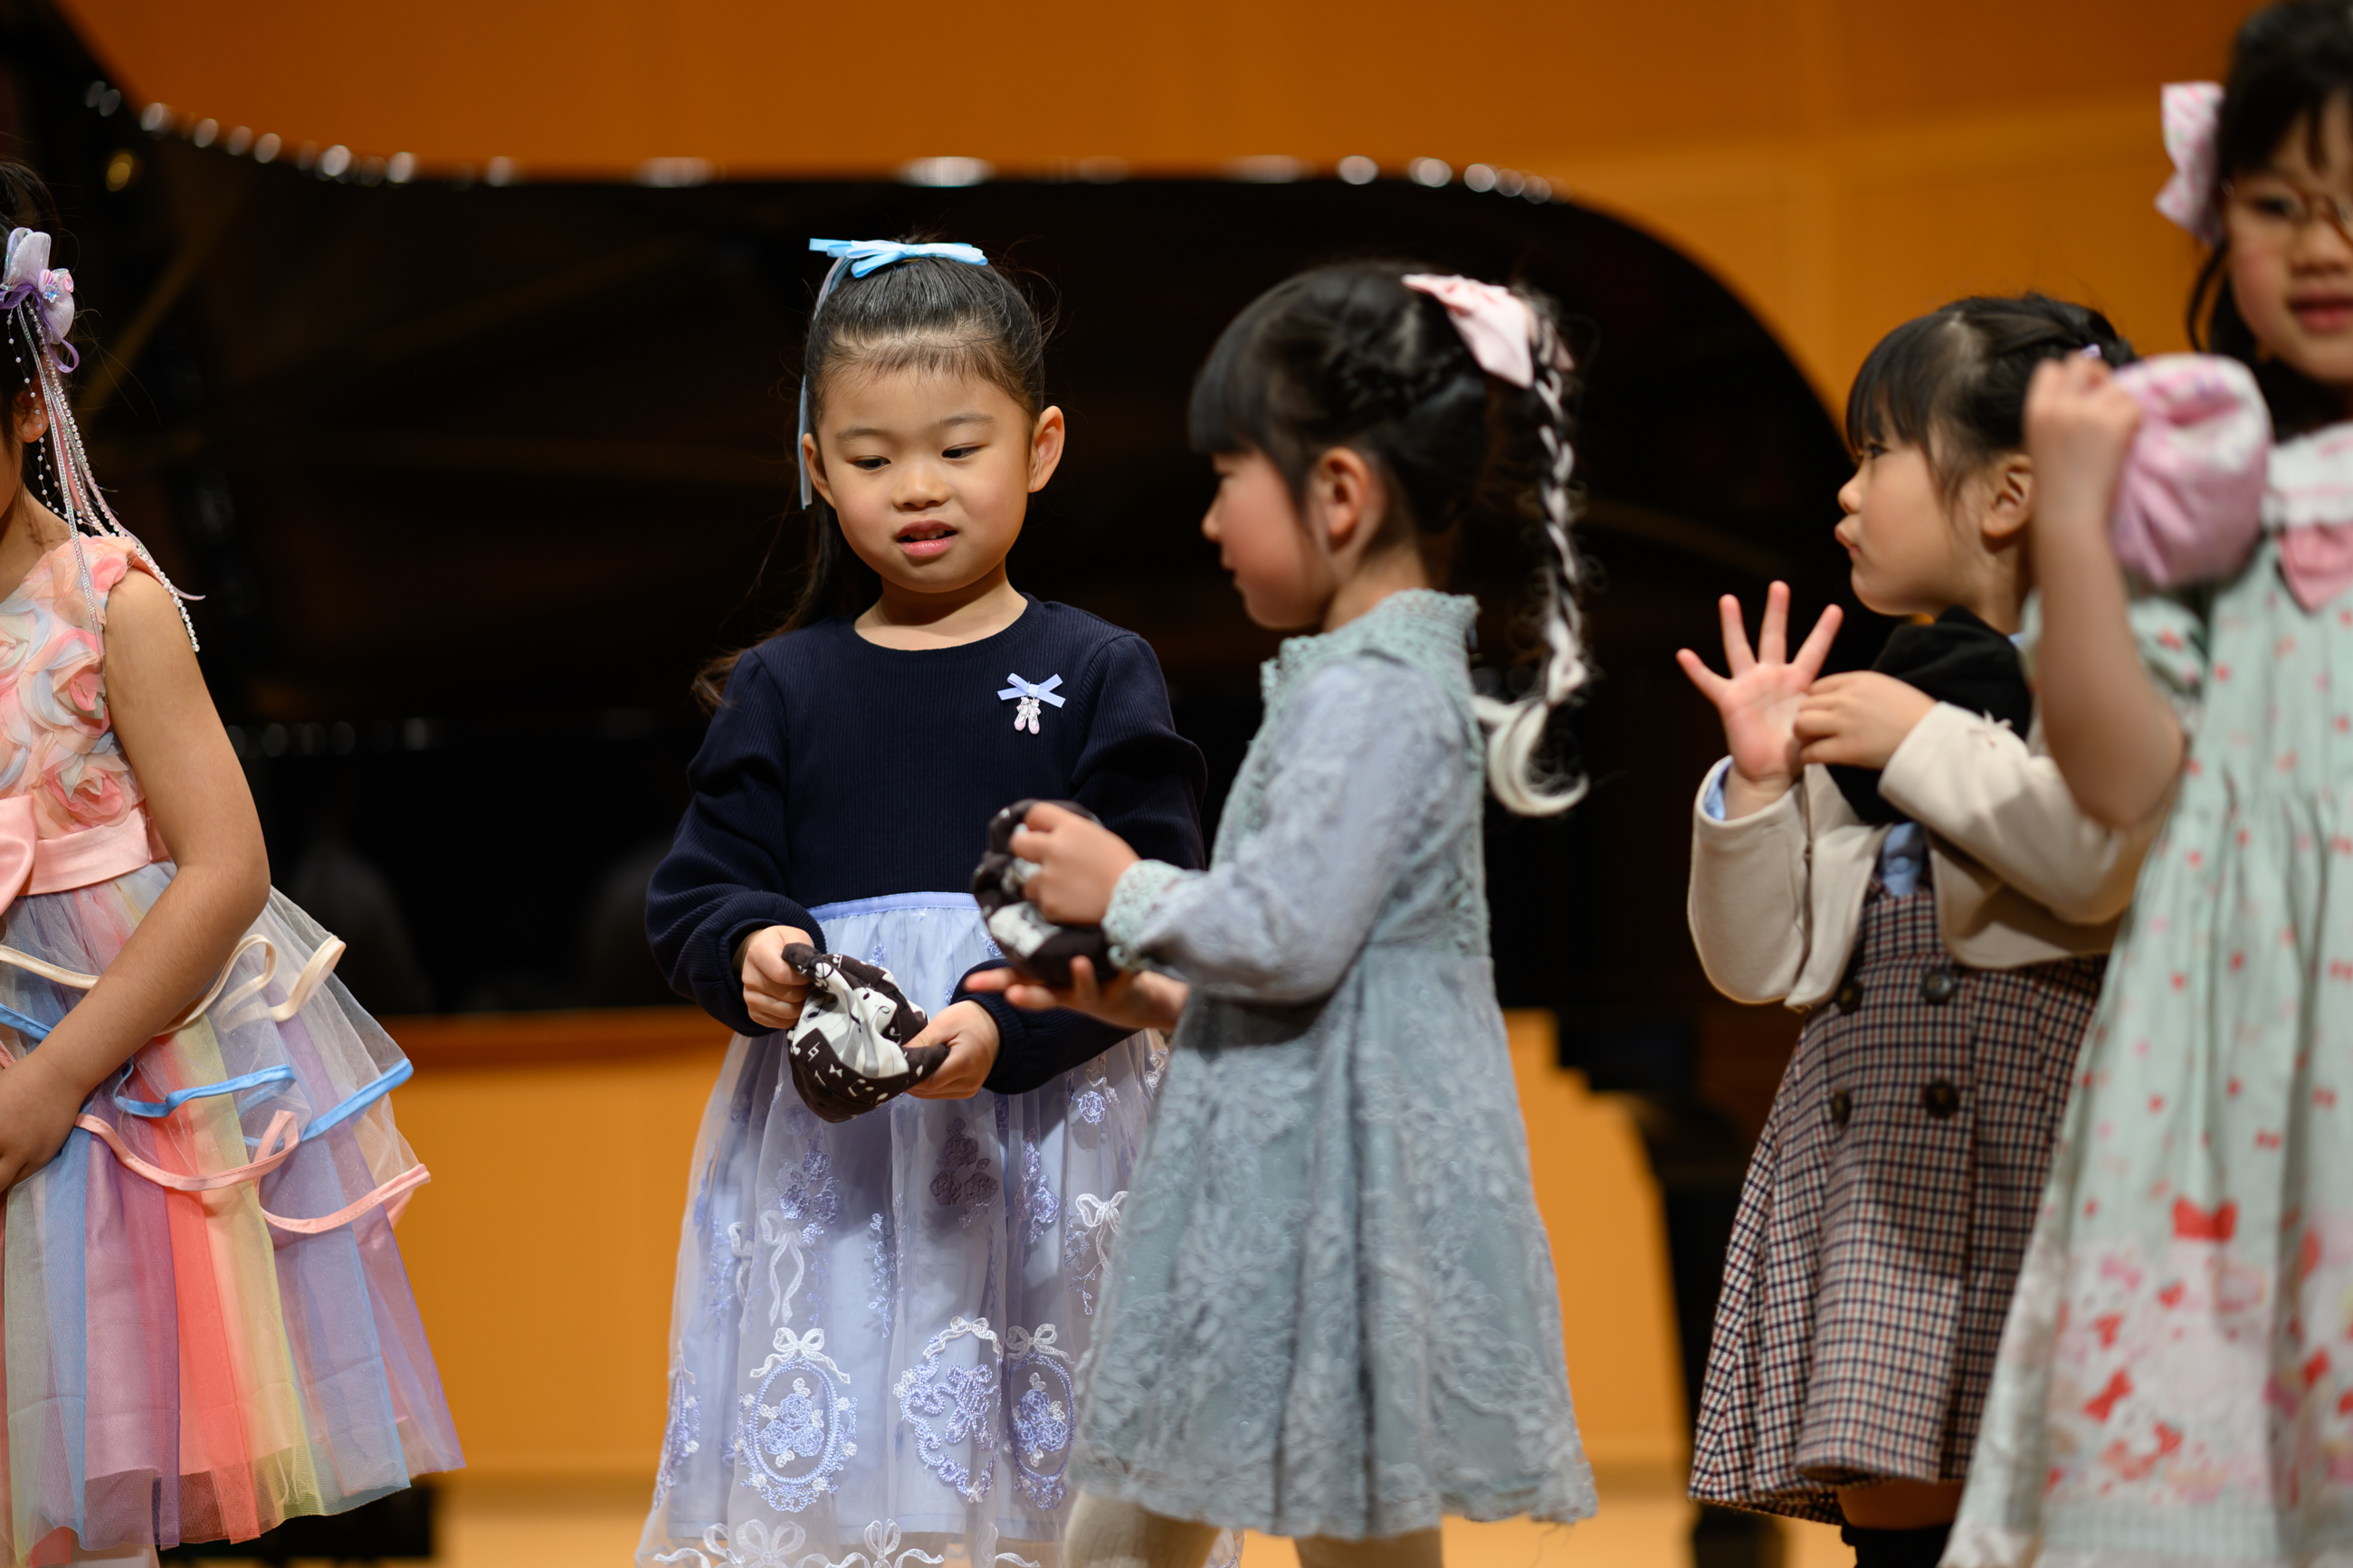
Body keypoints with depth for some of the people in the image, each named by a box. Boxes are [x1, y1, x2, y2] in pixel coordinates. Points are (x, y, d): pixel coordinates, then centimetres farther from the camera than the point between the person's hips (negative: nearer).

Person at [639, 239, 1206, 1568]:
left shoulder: (1099, 674, 3)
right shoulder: (782, 688, 11)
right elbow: (695, 894, 9)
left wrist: (1008, 1024, -20)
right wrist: (750, 957, -14)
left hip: (1041, 1130, -2)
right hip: (825, 1146, 2)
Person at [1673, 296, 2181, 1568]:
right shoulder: (1859, 701, 20)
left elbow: (2097, 864, -20)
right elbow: (1766, 964, 18)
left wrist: (1922, 741, -10)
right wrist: (1758, 785, 4)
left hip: (2027, 1127, -6)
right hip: (1866, 1137, 7)